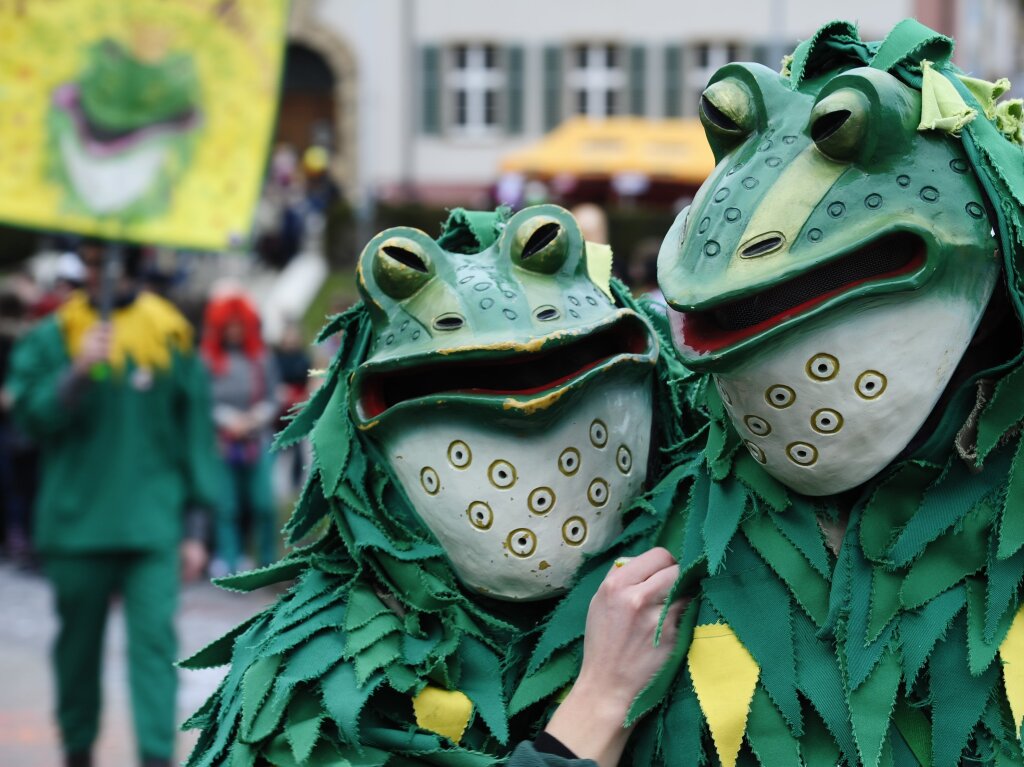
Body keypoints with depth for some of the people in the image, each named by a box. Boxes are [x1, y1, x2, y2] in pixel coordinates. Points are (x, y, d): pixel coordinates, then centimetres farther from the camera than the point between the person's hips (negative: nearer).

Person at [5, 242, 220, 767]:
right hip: (76, 521, 1)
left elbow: (195, 433, 8)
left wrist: (194, 527, 6)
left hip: (153, 523, -1)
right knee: (79, 640, 10)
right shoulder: (52, 337, 5)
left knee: (154, 637, -11)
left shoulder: (171, 335, 6)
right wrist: (79, 371, -21)